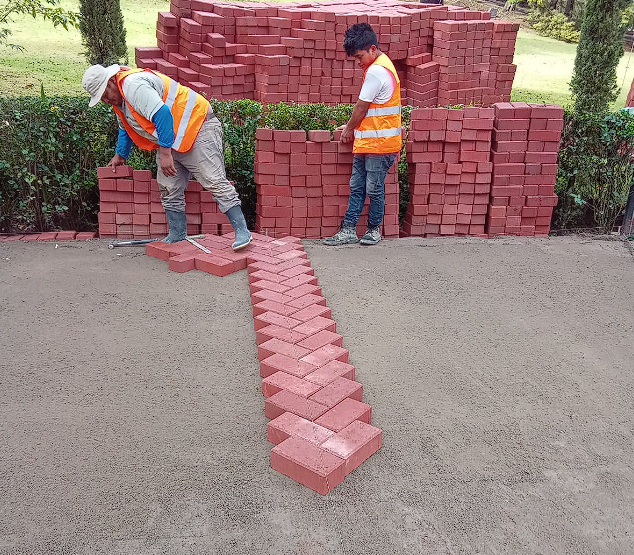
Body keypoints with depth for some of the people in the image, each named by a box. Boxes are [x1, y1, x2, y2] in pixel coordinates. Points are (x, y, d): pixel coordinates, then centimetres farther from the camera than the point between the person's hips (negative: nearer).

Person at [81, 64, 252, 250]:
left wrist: (165, 153, -30)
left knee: (214, 181, -17)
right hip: (170, 142, 11)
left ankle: (242, 231, -17)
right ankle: (177, 236, 17)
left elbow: (162, 115, -30)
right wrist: (120, 155, 41)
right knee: (169, 190, 8)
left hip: (197, 126, -11)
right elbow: (125, 128, 33)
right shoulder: (119, 97, 15)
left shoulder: (133, 84, -20)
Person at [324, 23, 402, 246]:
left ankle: (374, 229, 18)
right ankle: (348, 230, 13)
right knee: (356, 187, 9)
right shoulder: (380, 66, 15)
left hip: (379, 144, -10)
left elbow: (362, 107, -12)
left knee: (374, 189, 3)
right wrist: (352, 128, 14)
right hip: (367, 142, 10)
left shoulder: (376, 71, -17)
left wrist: (349, 129, 2)